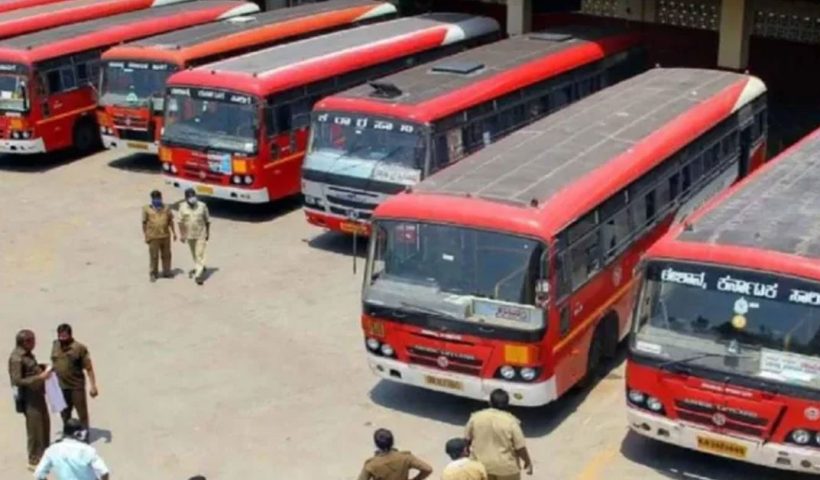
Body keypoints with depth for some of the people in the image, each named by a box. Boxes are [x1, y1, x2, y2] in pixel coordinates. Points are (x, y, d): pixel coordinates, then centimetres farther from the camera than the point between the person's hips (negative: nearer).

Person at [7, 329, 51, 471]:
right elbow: (17, 381, -25)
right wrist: (40, 377, -26)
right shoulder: (16, 358, -23)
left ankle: (44, 453, 38)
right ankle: (34, 460, 13)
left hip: (38, 393, 10)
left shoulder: (27, 353, 6)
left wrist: (42, 370, 6)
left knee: (45, 423, 21)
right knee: (34, 429, 0)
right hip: (29, 397, -10)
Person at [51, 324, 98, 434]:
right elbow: (54, 364, 14)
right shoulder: (55, 345, 2)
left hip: (76, 387, -5)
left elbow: (89, 368, -11)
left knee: (82, 414, 5)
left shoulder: (79, 348, -13)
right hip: (60, 388, 5)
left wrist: (93, 386, -15)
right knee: (64, 415, 20)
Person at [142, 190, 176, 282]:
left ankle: (166, 272, 27)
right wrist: (145, 235, -3)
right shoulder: (147, 209, -3)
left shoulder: (166, 209, 7)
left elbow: (170, 221, 14)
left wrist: (173, 232, 12)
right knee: (154, 256, 0)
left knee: (166, 255, 12)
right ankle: (152, 274, 11)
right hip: (153, 237, -3)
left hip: (165, 236, 3)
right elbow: (144, 223, -1)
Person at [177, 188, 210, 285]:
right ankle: (200, 268, 39)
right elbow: (181, 222, -1)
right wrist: (182, 234, -4)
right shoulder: (183, 207, -6)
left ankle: (199, 274, -8)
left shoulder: (202, 206, -9)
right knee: (194, 254, 18)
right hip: (189, 235, 3)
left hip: (201, 235, -3)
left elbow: (207, 220, 0)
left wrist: (208, 233, 2)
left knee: (200, 254, -8)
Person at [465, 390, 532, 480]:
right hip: (505, 467, -3)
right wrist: (528, 462, 1)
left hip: (481, 465, 3)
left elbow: (467, 439, 3)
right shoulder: (510, 422, -18)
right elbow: (520, 447, -13)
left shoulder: (476, 417, -8)